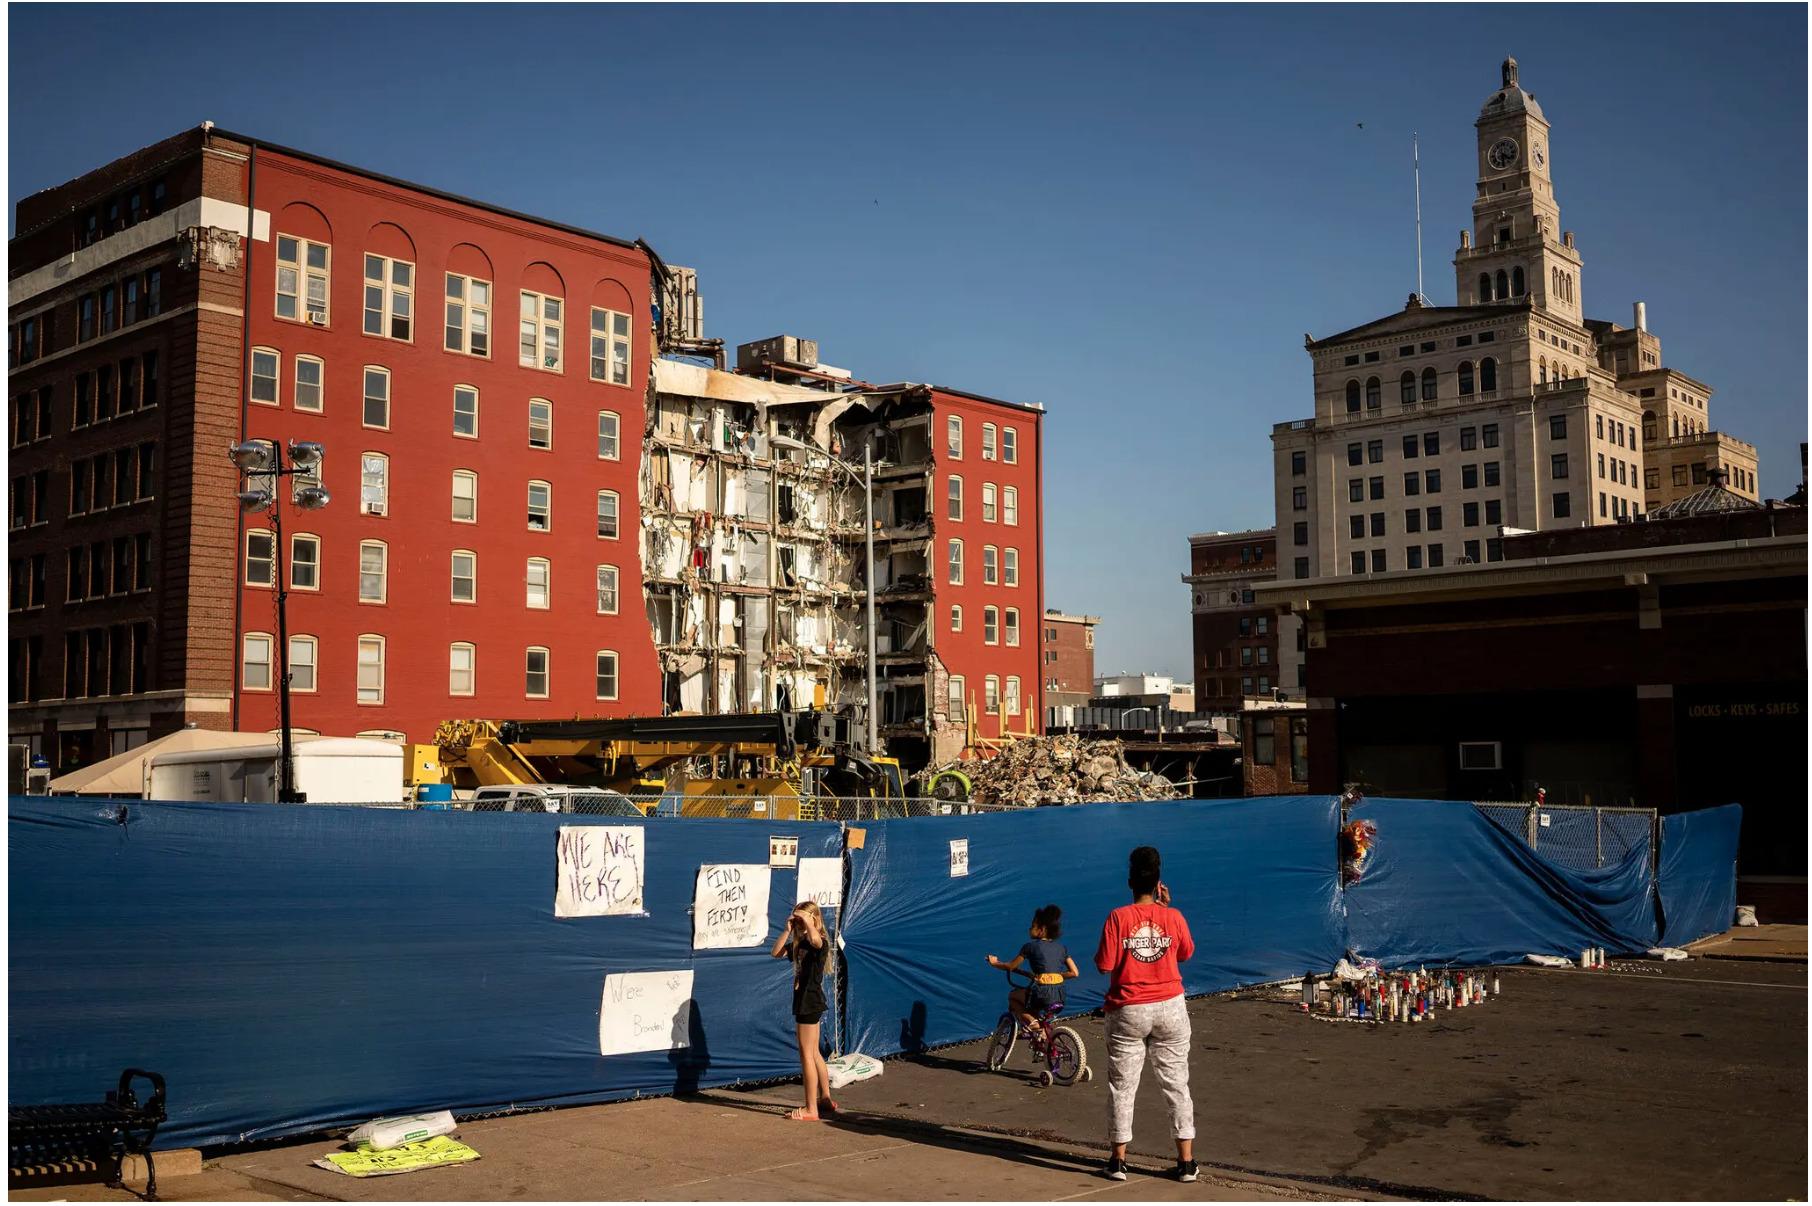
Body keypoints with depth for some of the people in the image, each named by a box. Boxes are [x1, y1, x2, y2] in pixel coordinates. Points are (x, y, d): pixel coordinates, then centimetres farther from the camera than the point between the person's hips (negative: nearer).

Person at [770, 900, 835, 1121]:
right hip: (804, 1000, 10)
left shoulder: (820, 942, -15)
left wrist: (808, 922, -25)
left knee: (806, 1054, -7)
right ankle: (825, 1099, 29)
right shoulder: (798, 943, 13)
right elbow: (776, 953, 8)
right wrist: (788, 930, 1)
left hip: (810, 1000, -10)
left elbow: (815, 939, -40)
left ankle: (811, 1109, -4)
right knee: (814, 1053, 18)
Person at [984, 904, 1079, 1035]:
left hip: (1042, 994, -6)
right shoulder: (1062, 948, 14)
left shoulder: (1031, 946, 1)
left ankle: (1031, 1021, 2)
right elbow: (1074, 973, 12)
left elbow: (1011, 967, 9)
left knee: (1012, 996, 23)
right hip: (1060, 995, 6)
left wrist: (994, 963, 27)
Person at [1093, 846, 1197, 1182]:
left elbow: (1105, 965, -10)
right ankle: (1186, 1161, 11)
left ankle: (1118, 1160, 14)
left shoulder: (1118, 918, -11)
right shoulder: (1173, 917, -5)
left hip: (1128, 1012, -1)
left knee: (1122, 1085, 9)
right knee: (1176, 1084, 9)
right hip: (1169, 1009, 1)